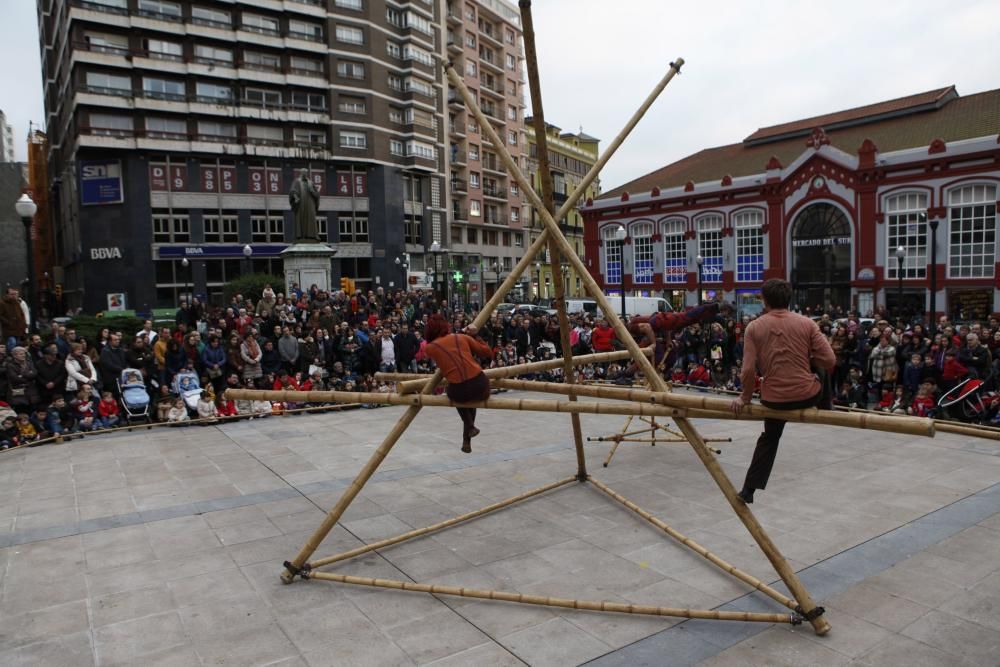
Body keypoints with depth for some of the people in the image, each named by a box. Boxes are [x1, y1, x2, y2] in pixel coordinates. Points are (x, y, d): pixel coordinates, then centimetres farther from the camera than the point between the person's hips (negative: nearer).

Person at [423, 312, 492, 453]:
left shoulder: (430, 348, 11)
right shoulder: (463, 337, 13)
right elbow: (488, 353, 19)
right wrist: (474, 336, 27)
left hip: (457, 392, 0)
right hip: (481, 387, 1)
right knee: (472, 391, 37)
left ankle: (470, 426, 19)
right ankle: (467, 440, 34)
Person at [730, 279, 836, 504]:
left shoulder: (754, 327, -6)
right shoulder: (807, 323, -4)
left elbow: (748, 370, -12)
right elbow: (829, 361, -7)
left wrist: (745, 397, 3)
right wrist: (808, 359, 14)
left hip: (774, 399, 1)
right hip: (808, 395, 0)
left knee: (769, 438, 24)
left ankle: (749, 489, 25)